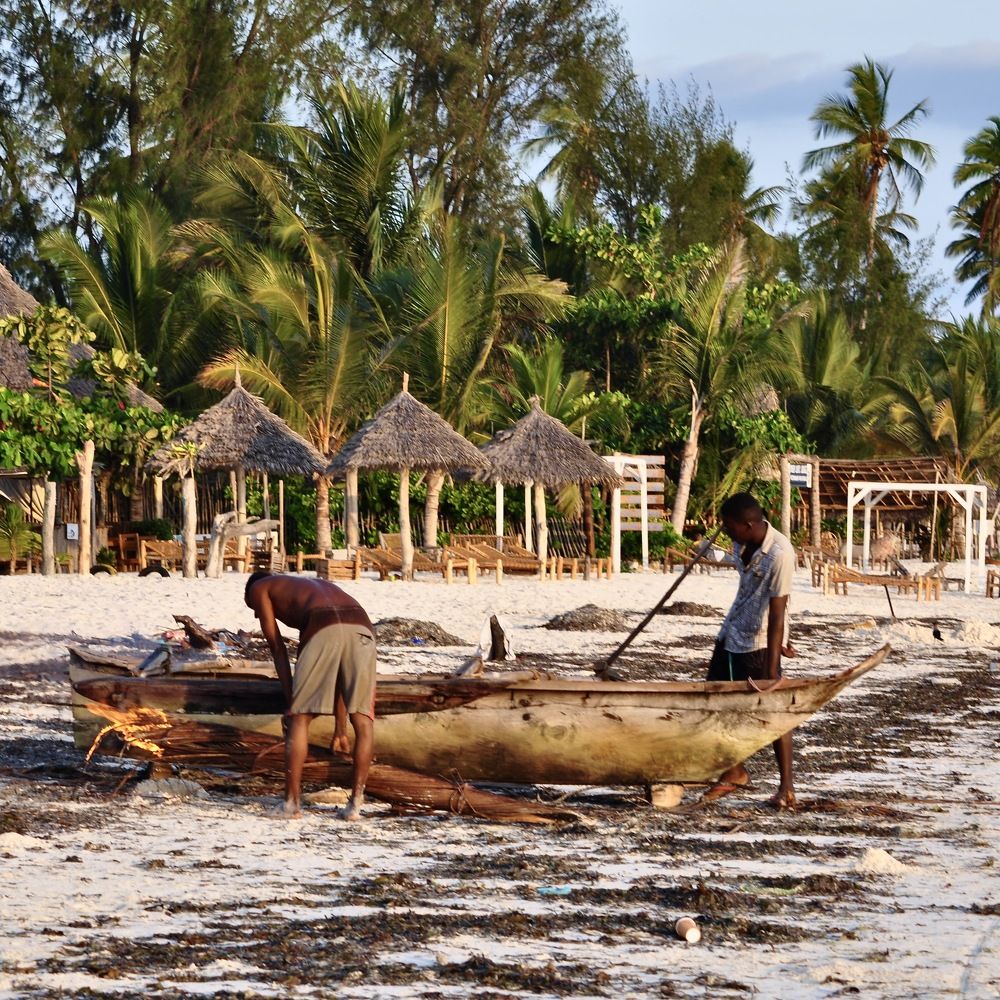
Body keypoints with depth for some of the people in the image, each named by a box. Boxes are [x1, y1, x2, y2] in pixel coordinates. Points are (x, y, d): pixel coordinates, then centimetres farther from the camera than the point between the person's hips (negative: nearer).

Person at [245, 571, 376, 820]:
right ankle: (356, 802, 4)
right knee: (363, 720, 10)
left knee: (300, 717, 6)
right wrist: (340, 728, 43)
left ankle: (292, 802, 6)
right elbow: (337, 675, 42)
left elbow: (277, 649, 20)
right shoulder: (316, 587, 43)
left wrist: (291, 703, 20)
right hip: (360, 626, 4)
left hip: (323, 631, -4)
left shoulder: (259, 588, 30)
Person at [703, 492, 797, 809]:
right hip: (732, 634, 8)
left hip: (760, 641, -8)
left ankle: (786, 787, 6)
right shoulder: (742, 542, -2)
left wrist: (771, 673, -28)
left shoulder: (779, 554, -26)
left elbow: (777, 613, -27)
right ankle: (735, 772, 27)